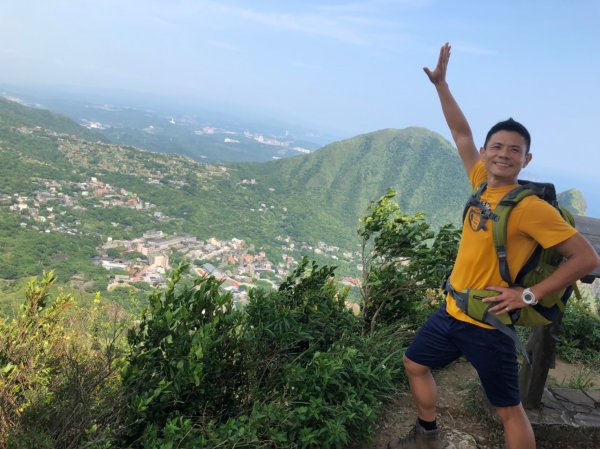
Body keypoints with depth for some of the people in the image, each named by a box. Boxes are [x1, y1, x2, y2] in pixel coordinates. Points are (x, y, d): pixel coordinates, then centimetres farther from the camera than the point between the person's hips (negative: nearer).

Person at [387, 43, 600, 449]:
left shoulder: (531, 207, -19)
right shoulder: (483, 183, 0)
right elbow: (462, 133, 9)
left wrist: (529, 295, -19)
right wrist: (441, 84, 9)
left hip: (488, 324, -7)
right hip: (452, 311, 8)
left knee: (509, 410, 6)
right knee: (415, 364, 21)